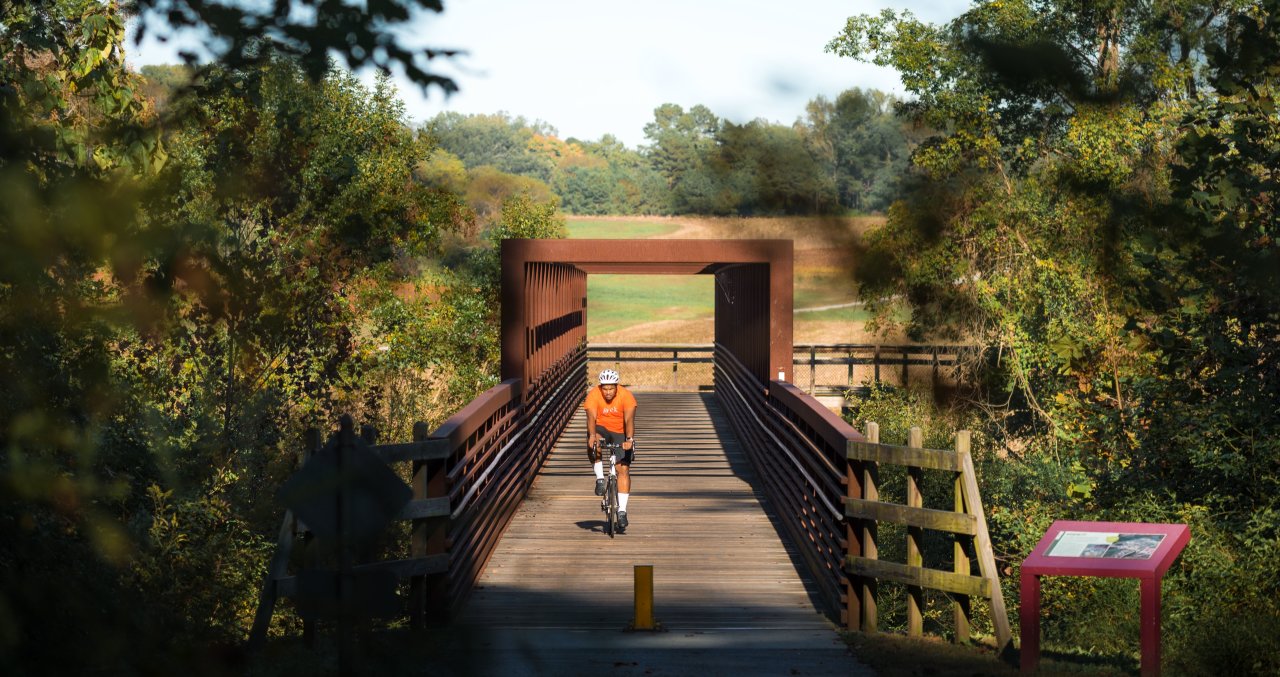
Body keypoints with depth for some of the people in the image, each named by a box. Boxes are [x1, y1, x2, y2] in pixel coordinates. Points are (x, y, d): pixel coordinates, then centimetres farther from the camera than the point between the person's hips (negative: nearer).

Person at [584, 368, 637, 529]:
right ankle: (600, 479, -16)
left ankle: (622, 510, -5)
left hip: (620, 433, 0)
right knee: (594, 446, -36)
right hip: (601, 429, 0)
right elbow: (591, 417, -32)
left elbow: (629, 419, -31)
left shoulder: (626, 396, -21)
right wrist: (592, 436, -51)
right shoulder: (593, 395, -20)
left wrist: (629, 439, -46)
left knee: (624, 468, -10)